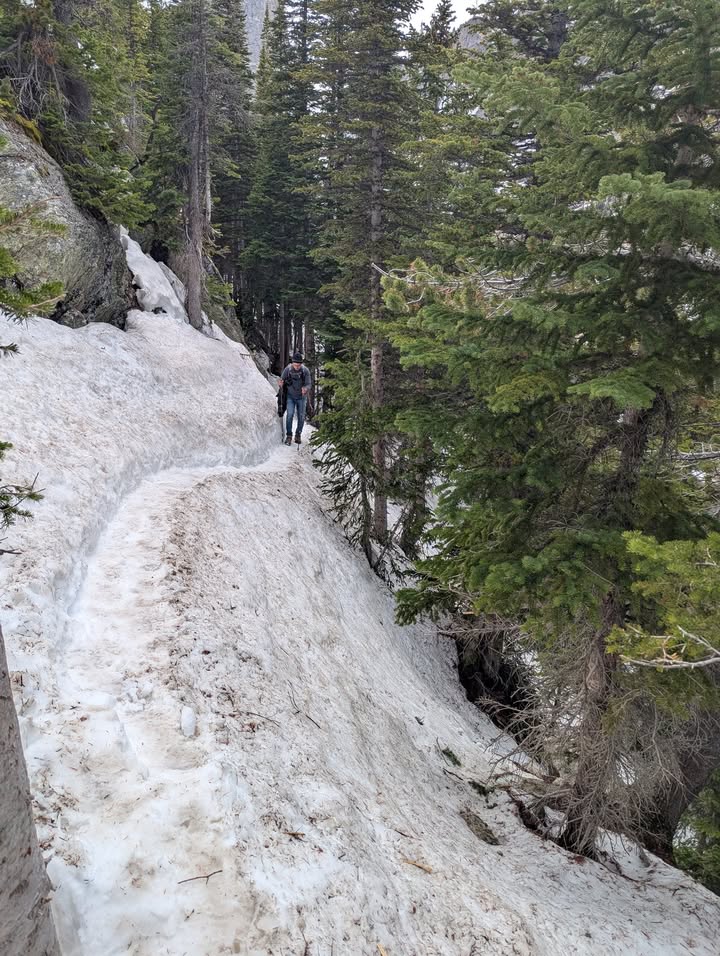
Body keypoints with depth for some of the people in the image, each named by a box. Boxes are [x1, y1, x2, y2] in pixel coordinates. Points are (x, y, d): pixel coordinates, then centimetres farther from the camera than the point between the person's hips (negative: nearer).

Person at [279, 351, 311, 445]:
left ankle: (298, 434, 21)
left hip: (301, 397, 1)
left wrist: (305, 389, -38)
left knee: (301, 416, 3)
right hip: (290, 396, -1)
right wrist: (281, 384, -31)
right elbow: (282, 382, -6)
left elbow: (308, 384, -14)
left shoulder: (305, 370, -16)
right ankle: (288, 435, -4)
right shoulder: (287, 370, -15)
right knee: (289, 414, -14)